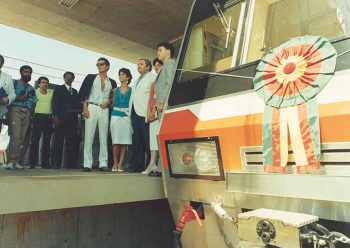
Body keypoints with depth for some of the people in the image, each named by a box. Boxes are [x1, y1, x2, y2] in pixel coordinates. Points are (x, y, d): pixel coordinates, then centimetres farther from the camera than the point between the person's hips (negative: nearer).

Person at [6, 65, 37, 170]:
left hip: (26, 113, 4)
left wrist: (31, 114, 6)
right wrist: (20, 98, -16)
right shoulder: (14, 83, 11)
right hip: (15, 110, -4)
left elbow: (33, 103, 19)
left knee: (22, 138, -1)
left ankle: (16, 161, 1)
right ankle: (11, 161, -16)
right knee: (15, 136, -16)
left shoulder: (31, 89, 24)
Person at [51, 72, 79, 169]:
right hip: (61, 119, -3)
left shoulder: (75, 91, 24)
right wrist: (55, 116, -11)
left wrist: (76, 115, 1)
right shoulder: (58, 89, 12)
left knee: (71, 142, -2)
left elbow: (76, 104, 16)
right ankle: (56, 163, -2)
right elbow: (55, 103, 1)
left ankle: (71, 163, -1)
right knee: (58, 141, -4)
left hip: (72, 119, 4)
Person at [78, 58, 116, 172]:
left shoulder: (112, 82, 14)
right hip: (91, 108, -1)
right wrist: (85, 107, -7)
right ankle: (87, 164, -2)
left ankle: (103, 163, 6)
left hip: (104, 110, 2)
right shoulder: (90, 77, 10)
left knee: (104, 137, 1)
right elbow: (82, 93, 4)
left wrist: (108, 102, -4)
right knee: (88, 136, -4)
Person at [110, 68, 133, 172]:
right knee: (115, 141, -2)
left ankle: (120, 163, 3)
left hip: (127, 116, -2)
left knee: (124, 141, -3)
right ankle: (115, 163, 6)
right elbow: (113, 103, 17)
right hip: (115, 116, 2)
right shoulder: (115, 90, 15)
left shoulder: (131, 90, 7)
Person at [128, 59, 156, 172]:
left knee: (148, 141, -9)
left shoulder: (152, 77, 2)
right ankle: (137, 165, 12)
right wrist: (131, 112, 13)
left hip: (145, 114, -8)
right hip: (135, 113, 8)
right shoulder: (137, 80, 28)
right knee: (137, 141, 8)